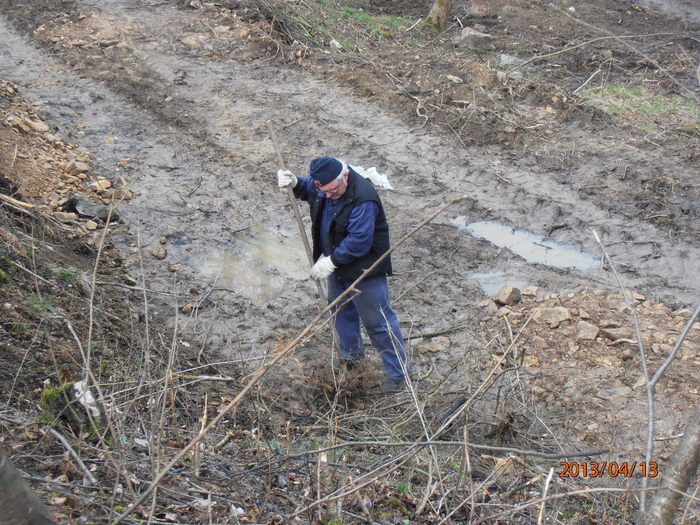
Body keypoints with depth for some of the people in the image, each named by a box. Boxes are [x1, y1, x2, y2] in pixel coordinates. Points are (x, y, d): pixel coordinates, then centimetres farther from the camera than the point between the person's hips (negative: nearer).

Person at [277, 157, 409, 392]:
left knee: (377, 321, -1)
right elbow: (308, 190, 17)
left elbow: (359, 242, -31)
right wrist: (295, 183, -6)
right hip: (337, 266, 9)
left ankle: (397, 372, 13)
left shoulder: (363, 199, -32)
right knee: (341, 310, 26)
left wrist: (332, 261, -24)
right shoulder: (324, 184, -7)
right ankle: (352, 354, 48)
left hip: (364, 269, -9)